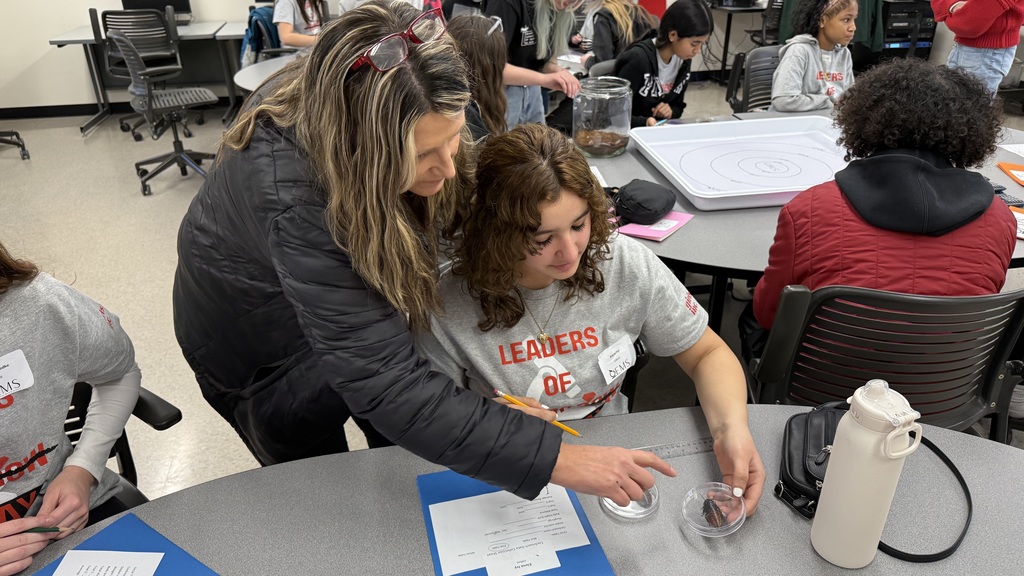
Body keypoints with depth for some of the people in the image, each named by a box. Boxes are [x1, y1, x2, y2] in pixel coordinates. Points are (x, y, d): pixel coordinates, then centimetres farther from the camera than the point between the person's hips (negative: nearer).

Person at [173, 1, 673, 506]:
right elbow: (390, 389, -47)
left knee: (399, 452, 19)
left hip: (353, 301, 5)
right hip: (259, 342, -5)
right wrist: (559, 460, -46)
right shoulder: (292, 201, -46)